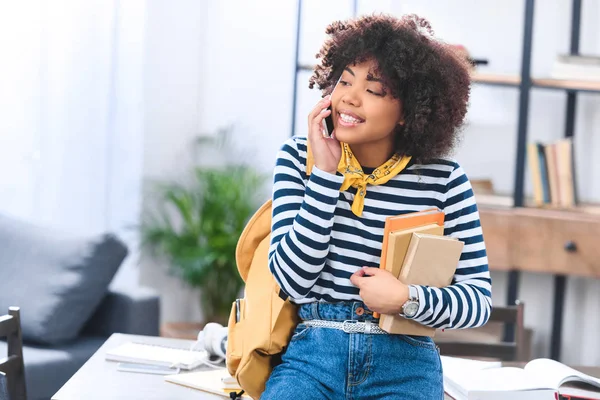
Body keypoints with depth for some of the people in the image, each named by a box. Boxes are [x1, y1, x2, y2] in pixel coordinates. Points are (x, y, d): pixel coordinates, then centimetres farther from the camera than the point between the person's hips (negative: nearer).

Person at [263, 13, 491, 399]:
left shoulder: (444, 180, -3)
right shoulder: (299, 158, 2)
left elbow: (479, 301, 0)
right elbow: (293, 280, -8)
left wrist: (407, 299, -17)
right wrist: (326, 174, -12)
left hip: (405, 367, 0)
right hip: (312, 354, 1)